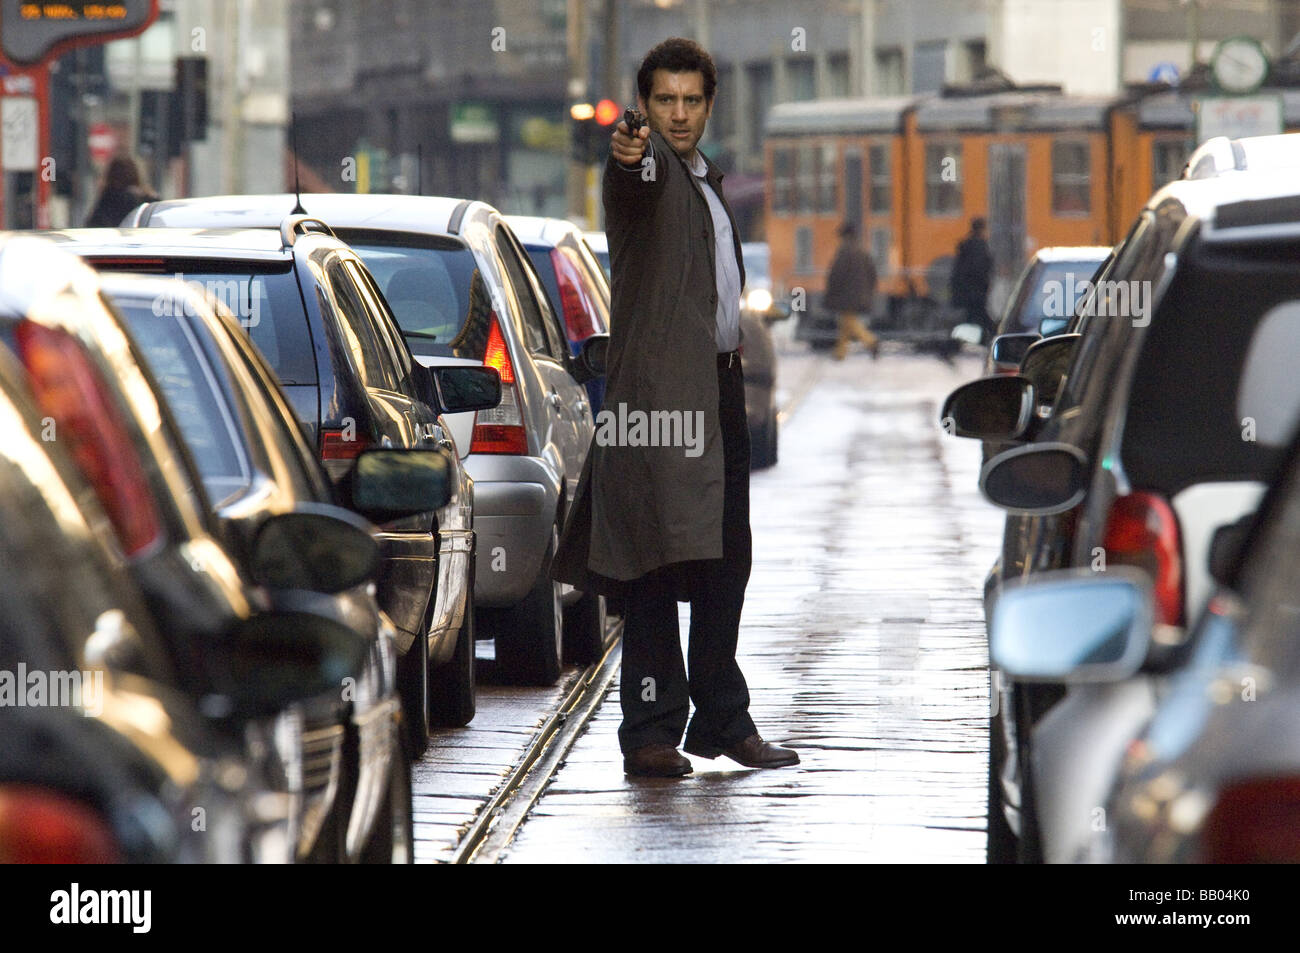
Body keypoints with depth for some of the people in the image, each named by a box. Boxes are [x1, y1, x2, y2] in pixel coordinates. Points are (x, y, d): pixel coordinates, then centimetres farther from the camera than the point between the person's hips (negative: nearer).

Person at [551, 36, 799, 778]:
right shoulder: (647, 172, -6)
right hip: (658, 390, -8)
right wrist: (629, 155, -54)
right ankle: (651, 729, -11)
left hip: (721, 388, 8)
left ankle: (722, 718, 21)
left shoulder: (711, 184, 20)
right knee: (658, 565, -11)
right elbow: (638, 179, -32)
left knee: (726, 563, 12)